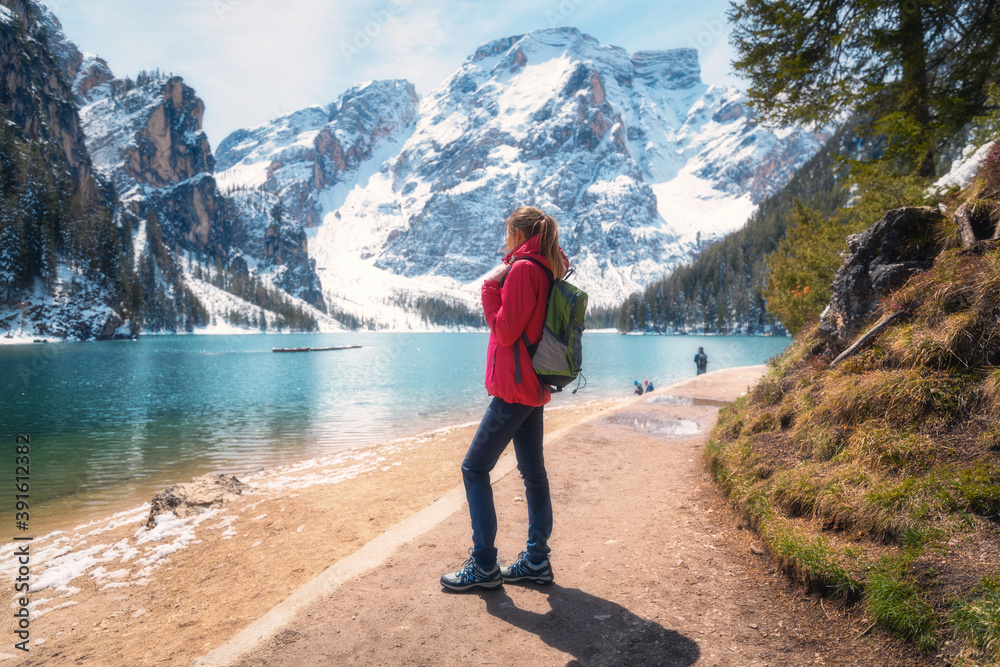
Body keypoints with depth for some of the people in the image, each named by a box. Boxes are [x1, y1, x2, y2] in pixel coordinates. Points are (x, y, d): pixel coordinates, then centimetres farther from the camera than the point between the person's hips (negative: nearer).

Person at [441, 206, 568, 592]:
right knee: (532, 471, 12)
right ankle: (536, 561, 20)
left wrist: (491, 287, -8)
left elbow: (505, 331, -17)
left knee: (474, 468, -2)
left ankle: (484, 565, 3)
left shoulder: (522, 269, -14)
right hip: (534, 387, 10)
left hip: (514, 388, -10)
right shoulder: (548, 270, 14)